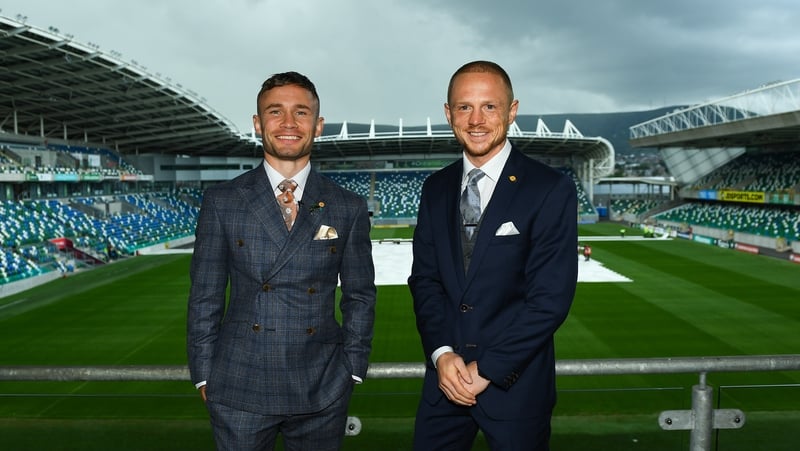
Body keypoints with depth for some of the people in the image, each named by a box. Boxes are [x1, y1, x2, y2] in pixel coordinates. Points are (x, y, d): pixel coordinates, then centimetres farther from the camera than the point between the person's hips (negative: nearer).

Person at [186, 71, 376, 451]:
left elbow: (360, 296, 5)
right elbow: (205, 296, 2)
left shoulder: (349, 208, 1)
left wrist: (352, 369, 1)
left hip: (322, 391, 1)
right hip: (239, 390, 0)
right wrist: (203, 373, 0)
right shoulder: (221, 201, 0)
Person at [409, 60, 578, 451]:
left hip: (514, 383, -3)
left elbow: (551, 297, -14)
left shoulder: (551, 190, -11)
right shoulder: (436, 189, 5)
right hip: (445, 377, 4)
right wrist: (442, 353, -9)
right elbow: (424, 278, 5)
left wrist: (486, 368, -14)